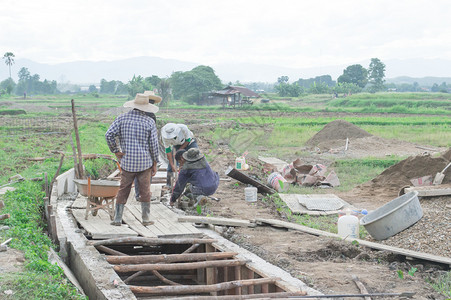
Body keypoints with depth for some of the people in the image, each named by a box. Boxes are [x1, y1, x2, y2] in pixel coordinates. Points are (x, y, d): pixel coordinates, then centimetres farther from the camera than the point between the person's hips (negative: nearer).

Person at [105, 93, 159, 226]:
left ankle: (117, 219, 7)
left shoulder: (122, 118, 0)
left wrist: (115, 151, 1)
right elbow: (154, 144, -4)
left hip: (127, 161, 1)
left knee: (123, 190, 8)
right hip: (145, 161, -1)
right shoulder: (149, 122, -4)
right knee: (145, 190, 9)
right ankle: (146, 219, 14)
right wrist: (155, 163, 5)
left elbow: (109, 134, -9)